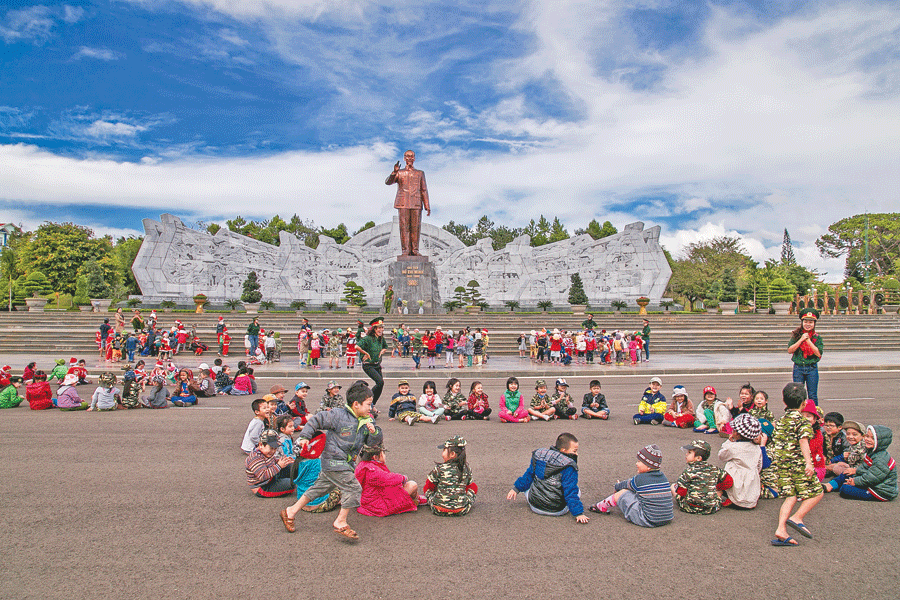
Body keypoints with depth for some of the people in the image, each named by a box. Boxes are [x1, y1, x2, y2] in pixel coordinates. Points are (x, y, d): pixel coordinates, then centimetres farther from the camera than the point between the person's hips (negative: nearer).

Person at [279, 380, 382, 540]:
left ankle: (291, 511, 29)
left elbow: (373, 442, 7)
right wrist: (305, 437, -11)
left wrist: (374, 432, -13)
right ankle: (340, 522, 2)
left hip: (346, 462, 8)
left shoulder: (366, 421, 4)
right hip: (333, 460, -8)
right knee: (353, 488, -12)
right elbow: (316, 420, -11)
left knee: (320, 488, 16)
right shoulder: (339, 416, -18)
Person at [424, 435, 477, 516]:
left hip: (439, 510, -1)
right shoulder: (466, 468, -4)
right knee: (474, 486, 24)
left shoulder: (439, 468, -11)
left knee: (427, 488, 23)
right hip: (461, 511, 1)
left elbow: (429, 486, 4)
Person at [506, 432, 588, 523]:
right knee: (577, 491, 20)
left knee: (527, 485, 32)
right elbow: (570, 493, -16)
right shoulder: (569, 467, -16)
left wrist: (516, 488, 22)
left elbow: (528, 475, 11)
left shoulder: (539, 454, 1)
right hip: (557, 511, -4)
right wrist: (578, 513, -10)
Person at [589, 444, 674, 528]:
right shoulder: (663, 477, 4)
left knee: (623, 492, 0)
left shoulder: (640, 479, -13)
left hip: (648, 521, -7)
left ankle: (601, 507, 21)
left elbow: (627, 484, 7)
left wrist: (617, 486, 30)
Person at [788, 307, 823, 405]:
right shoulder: (796, 335, 2)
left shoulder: (817, 337, 1)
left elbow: (819, 353, -9)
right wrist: (801, 339, -13)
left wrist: (808, 341, -14)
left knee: (812, 396, 5)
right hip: (798, 368, 0)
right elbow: (790, 350, -7)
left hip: (812, 369, 0)